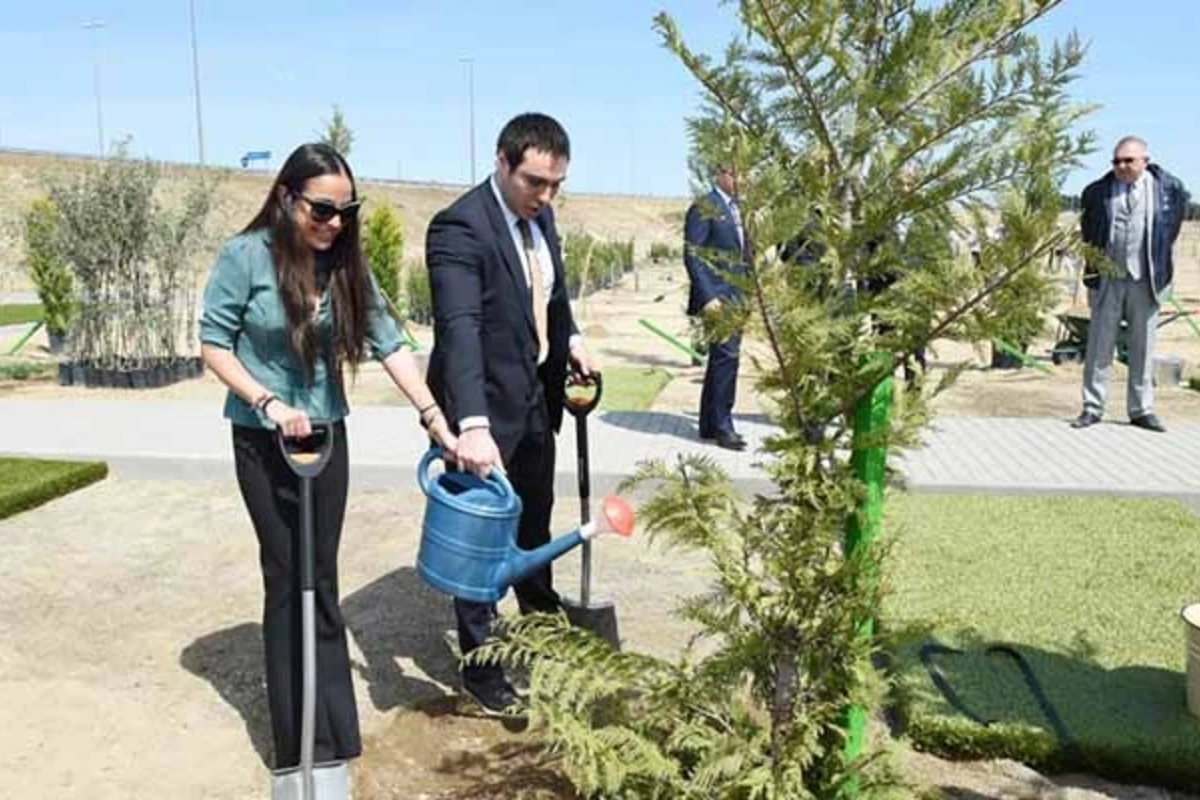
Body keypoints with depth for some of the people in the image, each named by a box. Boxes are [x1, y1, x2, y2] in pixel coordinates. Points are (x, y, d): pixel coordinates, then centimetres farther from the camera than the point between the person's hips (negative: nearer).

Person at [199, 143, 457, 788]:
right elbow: (213, 345, -9)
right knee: (288, 578, 1)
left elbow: (390, 346, -6)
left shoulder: (346, 264, -3)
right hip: (263, 442, -3)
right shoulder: (245, 257, -13)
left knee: (320, 578, 9)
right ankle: (301, 739, 15)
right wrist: (269, 402, -22)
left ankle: (327, 733, 21)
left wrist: (440, 425, -12)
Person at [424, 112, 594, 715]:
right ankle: (479, 662, 21)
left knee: (535, 516, 25)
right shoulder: (460, 228, -24)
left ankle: (540, 610, 48)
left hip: (535, 395, 8)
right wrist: (472, 424, -45)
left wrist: (570, 339, 4)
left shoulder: (539, 216, 3)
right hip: (485, 403, -8)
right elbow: (459, 327, -36)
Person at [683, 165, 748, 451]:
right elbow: (692, 255, -13)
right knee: (726, 356, -13)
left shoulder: (735, 210, 19)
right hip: (717, 296, -8)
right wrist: (707, 296, -20)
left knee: (723, 358, 11)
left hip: (735, 297, 9)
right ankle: (720, 426, -6)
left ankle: (711, 425, 17)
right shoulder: (703, 208, -7)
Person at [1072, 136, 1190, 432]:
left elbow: (1181, 205, 18)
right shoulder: (1097, 191, 1)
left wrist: (1162, 249, 13)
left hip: (1145, 280, 0)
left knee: (1143, 347, 6)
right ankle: (1092, 408, 8)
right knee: (1099, 345, 2)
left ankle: (1141, 409, 14)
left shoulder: (1167, 187, -1)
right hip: (1107, 280, 0)